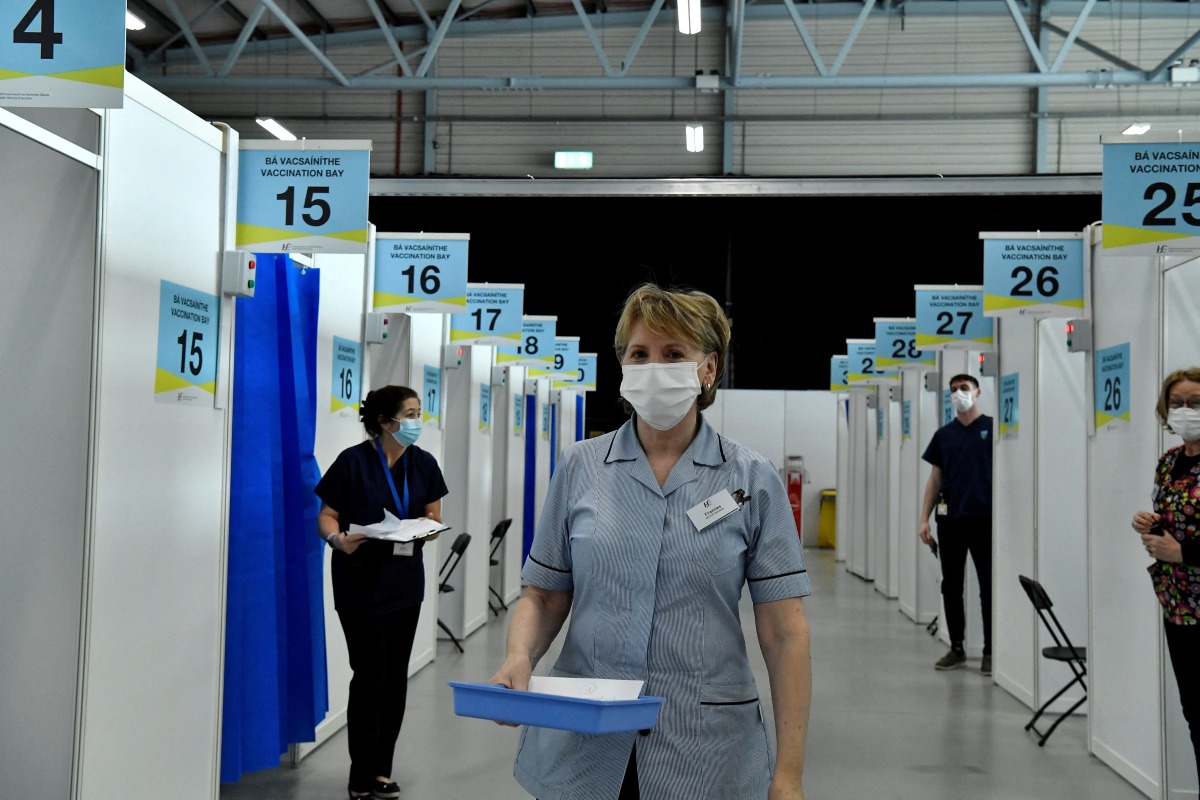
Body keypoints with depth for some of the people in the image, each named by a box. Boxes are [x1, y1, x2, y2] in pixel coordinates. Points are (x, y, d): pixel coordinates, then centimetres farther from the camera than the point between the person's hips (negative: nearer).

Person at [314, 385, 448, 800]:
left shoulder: (423, 463, 3)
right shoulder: (353, 461, -11)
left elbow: (433, 515, 9)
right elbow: (326, 517, -9)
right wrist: (339, 539, -29)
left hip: (404, 581, 5)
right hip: (359, 582, -5)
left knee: (396, 673, 8)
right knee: (370, 671, -6)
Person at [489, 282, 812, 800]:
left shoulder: (752, 480, -3)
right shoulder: (580, 466, 2)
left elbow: (785, 635, -4)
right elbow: (544, 597, 7)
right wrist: (519, 658, -14)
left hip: (706, 756, -1)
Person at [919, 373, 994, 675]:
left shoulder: (993, 428, -1)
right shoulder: (944, 434, 11)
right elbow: (935, 479, 13)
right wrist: (924, 519, 6)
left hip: (985, 519, -4)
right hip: (950, 520, 4)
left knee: (989, 587, 2)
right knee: (951, 587, 9)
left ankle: (991, 651, 10)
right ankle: (957, 649, 19)